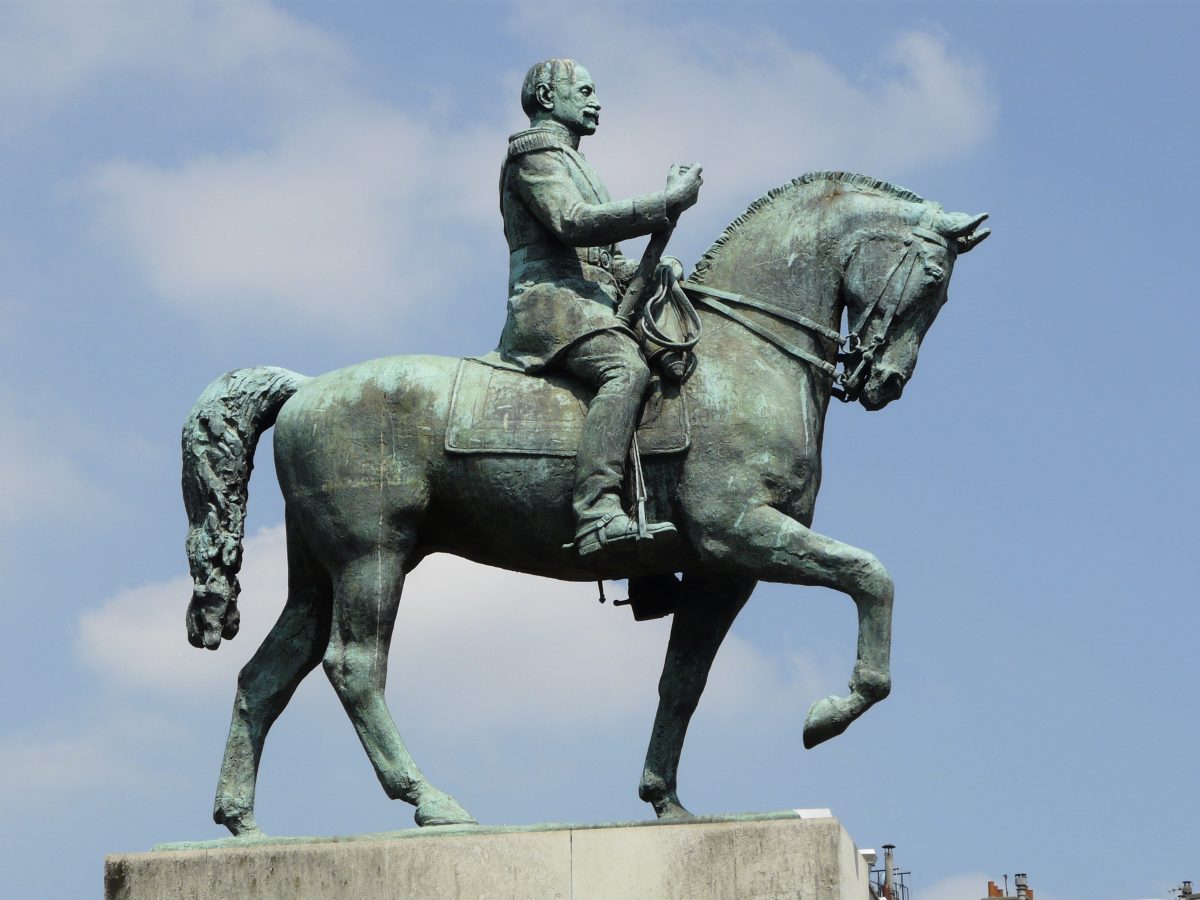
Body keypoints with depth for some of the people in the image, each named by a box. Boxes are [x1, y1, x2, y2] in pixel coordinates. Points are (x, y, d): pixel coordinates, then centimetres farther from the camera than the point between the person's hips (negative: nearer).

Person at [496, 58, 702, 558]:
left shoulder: (571, 162, 33)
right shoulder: (534, 151, 2)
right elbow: (573, 222, -16)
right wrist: (666, 203, -16)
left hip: (593, 304, 10)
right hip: (552, 300, -10)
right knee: (626, 370, -34)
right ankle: (597, 514, -49)